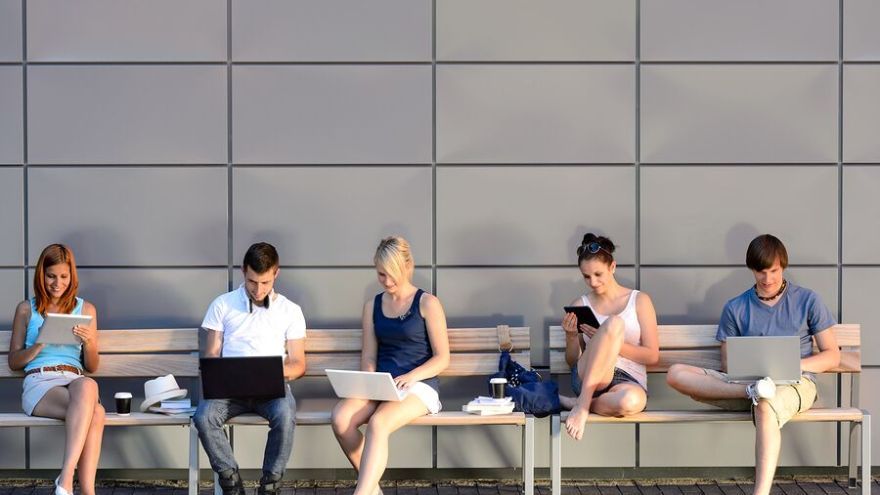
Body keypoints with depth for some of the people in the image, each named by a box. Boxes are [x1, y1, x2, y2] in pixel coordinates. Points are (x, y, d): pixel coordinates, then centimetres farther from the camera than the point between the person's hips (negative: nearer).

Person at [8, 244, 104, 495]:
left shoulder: (85, 309, 19)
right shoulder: (26, 309, 16)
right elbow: (14, 362, 14)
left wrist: (88, 343, -3)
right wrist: (40, 344, -5)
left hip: (75, 380, 2)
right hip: (38, 381, -2)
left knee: (87, 386, -41)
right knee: (95, 413, -37)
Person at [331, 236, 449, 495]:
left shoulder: (427, 304, 0)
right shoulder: (372, 306, 15)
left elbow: (442, 358, -3)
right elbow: (369, 356, 12)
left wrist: (411, 377, -19)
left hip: (419, 385, -4)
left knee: (378, 423, -35)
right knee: (340, 417, -27)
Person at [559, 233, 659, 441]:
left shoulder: (639, 300, 8)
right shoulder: (580, 305, 11)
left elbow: (652, 356, 2)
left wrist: (610, 343, -9)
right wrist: (571, 336, -6)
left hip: (629, 381, 0)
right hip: (587, 378, 0)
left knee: (631, 401, -43)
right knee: (614, 323, -31)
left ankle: (579, 403, -13)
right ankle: (583, 403, -30)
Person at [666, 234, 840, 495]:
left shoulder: (807, 301, 9)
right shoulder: (735, 308, 13)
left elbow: (832, 356, 8)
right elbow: (727, 363, 12)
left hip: (796, 382, -3)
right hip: (745, 380, 3)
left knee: (765, 405, -42)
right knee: (676, 373, -20)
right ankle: (752, 390, -35)